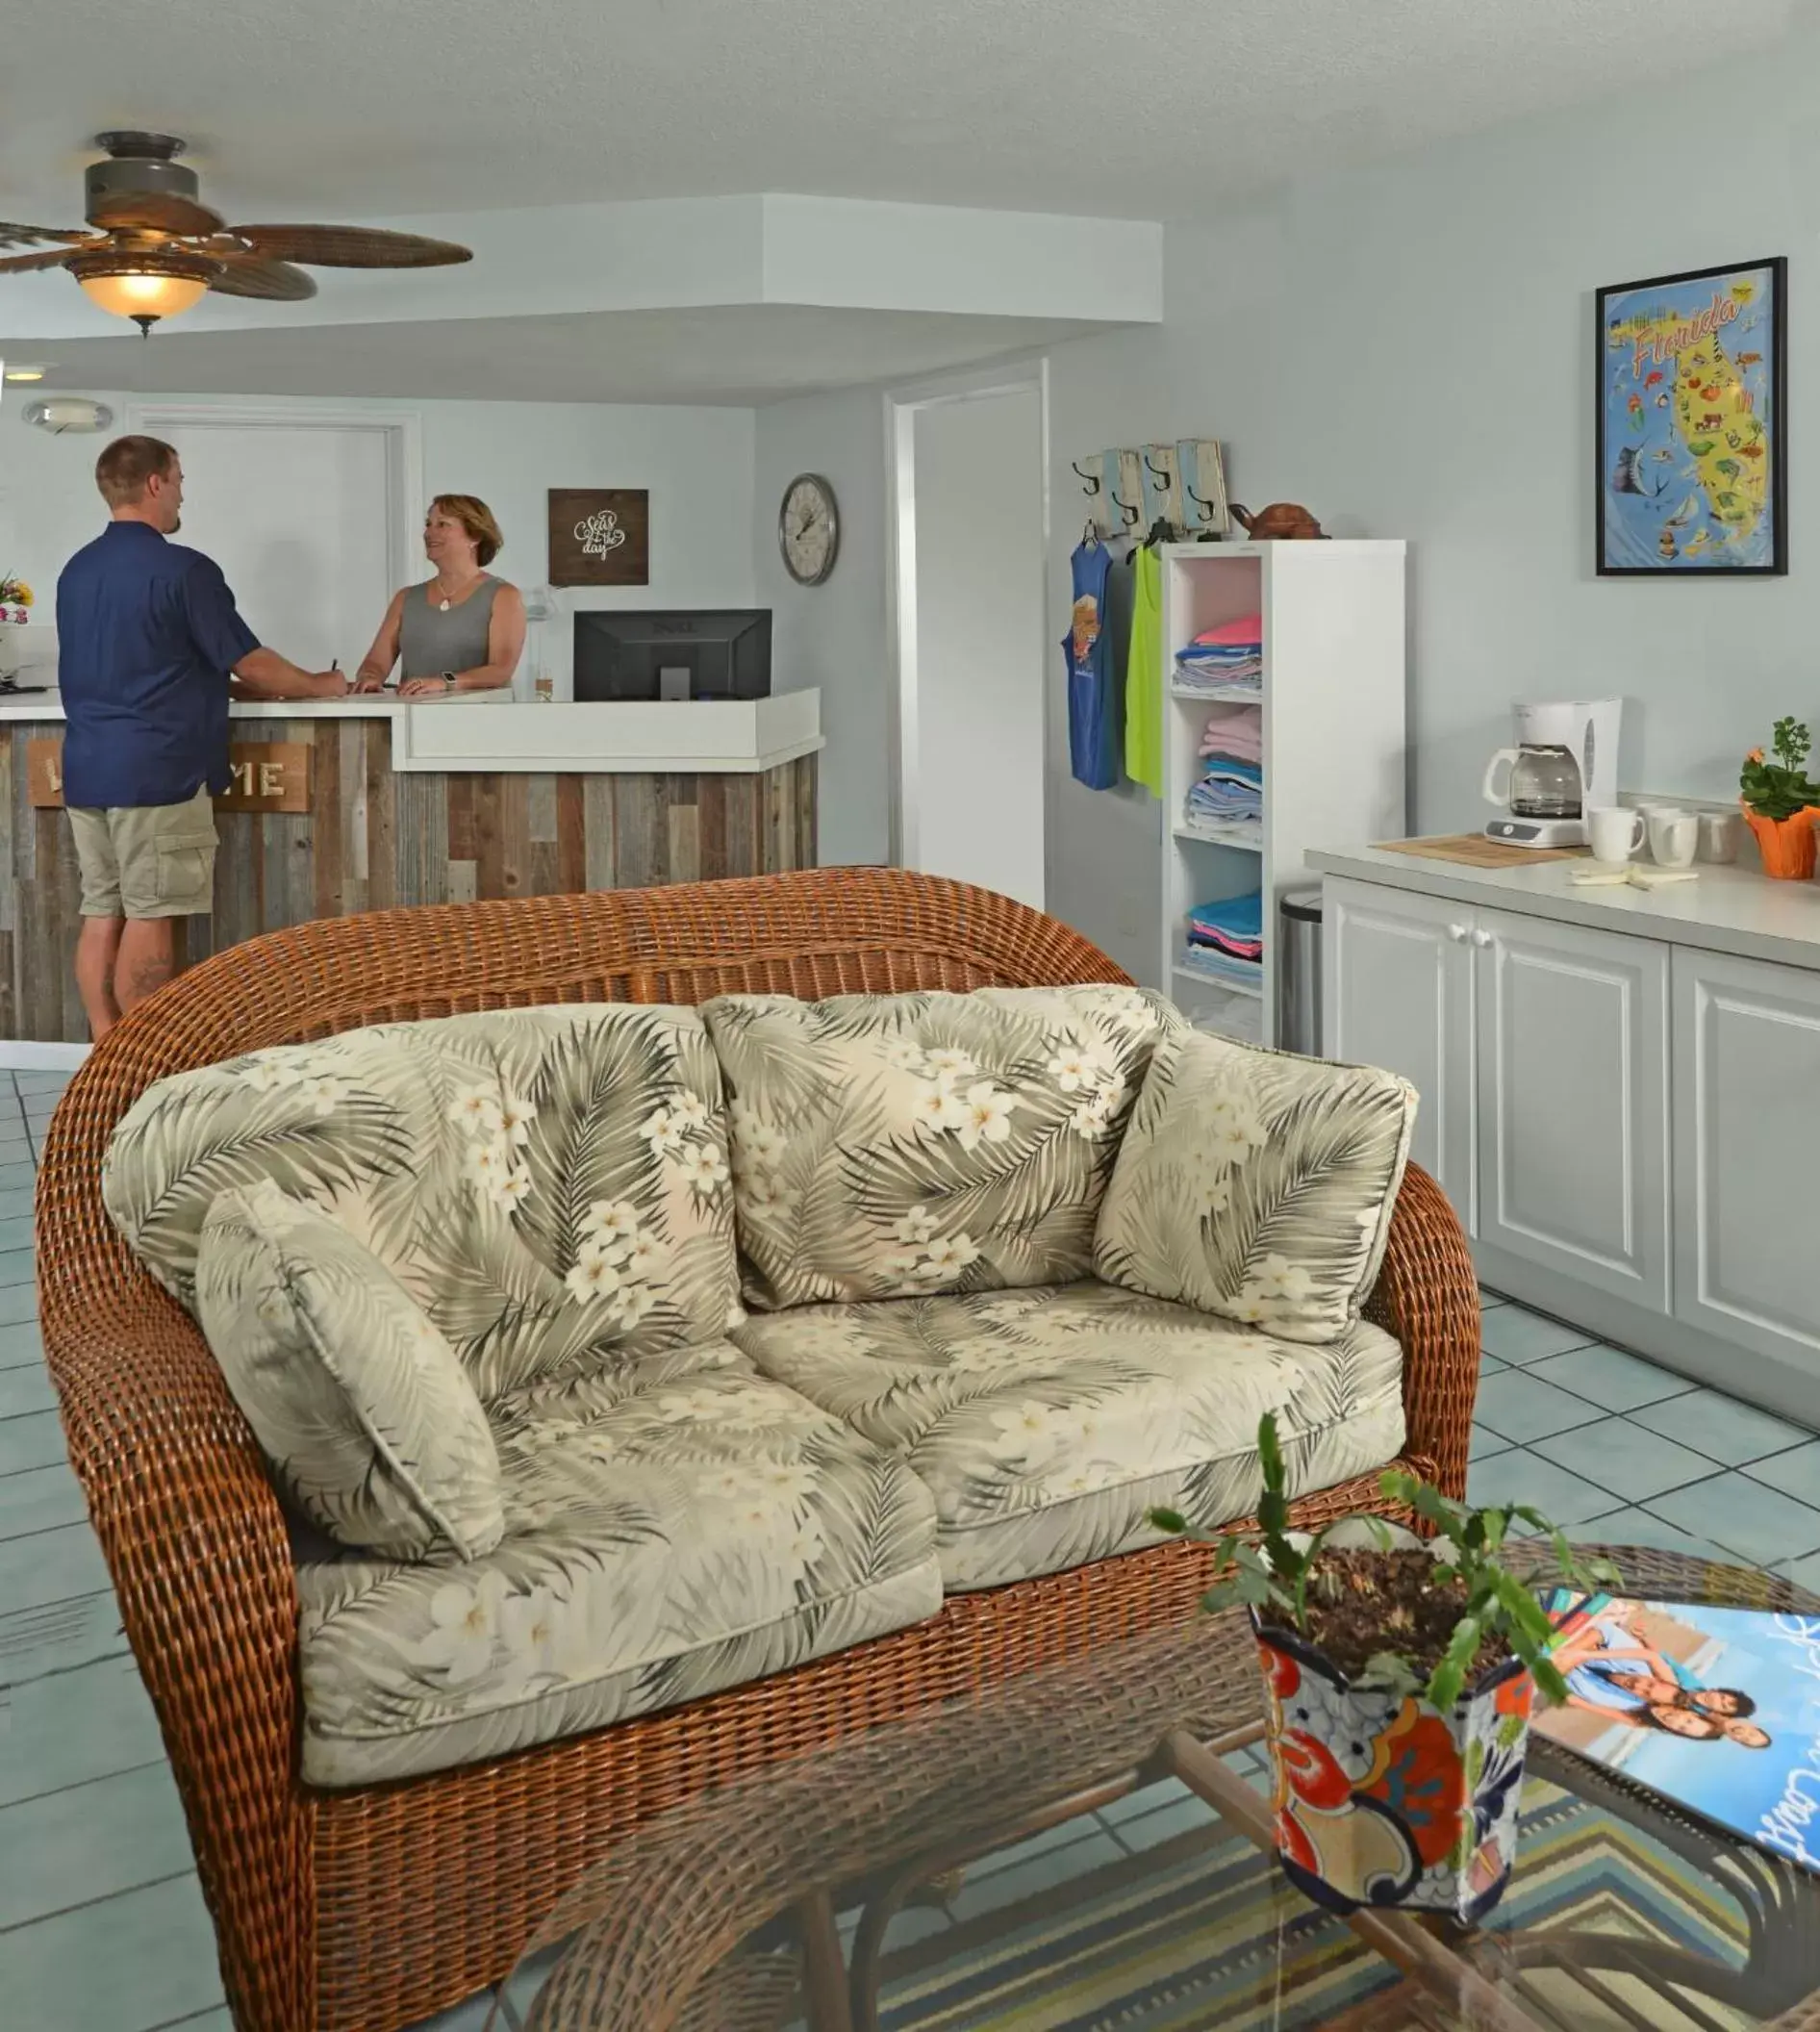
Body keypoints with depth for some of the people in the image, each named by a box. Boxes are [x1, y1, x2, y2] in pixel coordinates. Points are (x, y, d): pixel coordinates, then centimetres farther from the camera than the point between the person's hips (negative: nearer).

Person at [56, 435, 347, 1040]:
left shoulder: (76, 570, 14)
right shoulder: (182, 569, -11)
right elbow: (250, 662, -7)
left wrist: (239, 685, 28)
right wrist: (319, 685, 11)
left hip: (86, 770, 8)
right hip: (154, 771, -7)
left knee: (102, 911, 8)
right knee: (148, 919, -3)